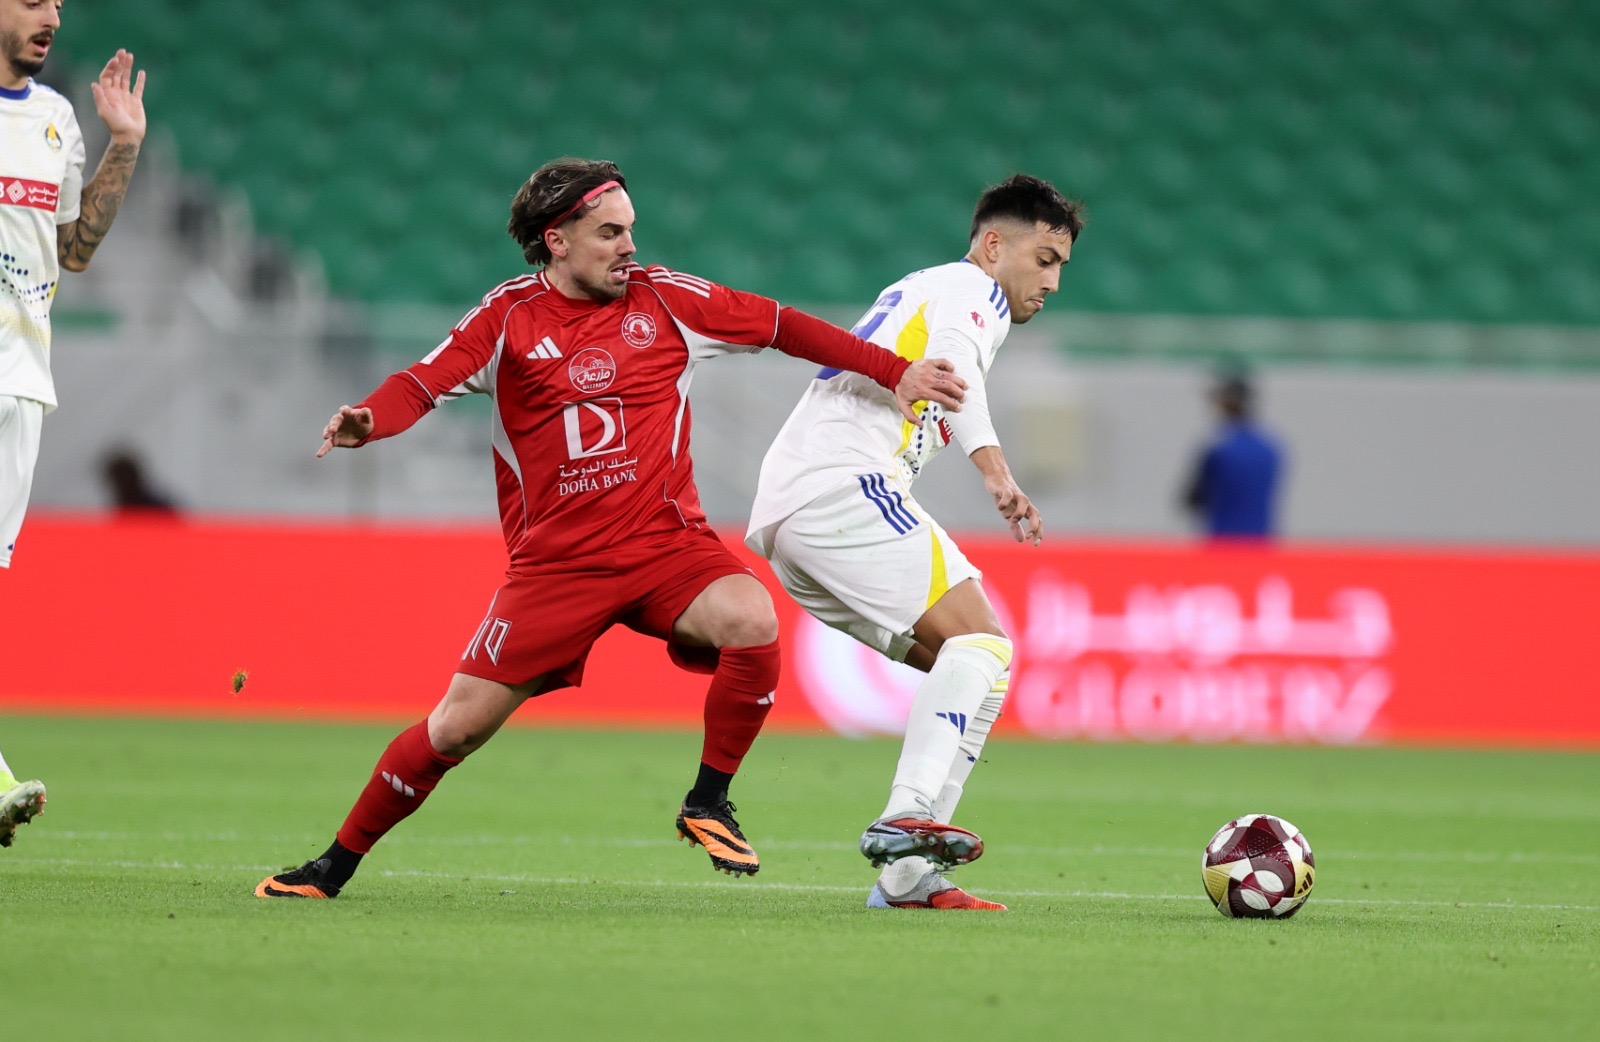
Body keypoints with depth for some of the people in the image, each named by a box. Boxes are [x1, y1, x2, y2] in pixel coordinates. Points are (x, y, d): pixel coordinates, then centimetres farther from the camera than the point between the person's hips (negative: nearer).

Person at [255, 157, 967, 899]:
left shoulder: (663, 299, 2)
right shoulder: (509, 317, -1)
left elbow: (782, 327, 7)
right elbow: (422, 385, -10)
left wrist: (894, 372, 5)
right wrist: (366, 421, -33)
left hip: (667, 543, 1)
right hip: (556, 561, -1)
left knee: (752, 621, -29)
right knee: (458, 726, -5)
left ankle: (707, 804, -9)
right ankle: (337, 864, 15)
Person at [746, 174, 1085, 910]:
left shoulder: (914, 290, 32)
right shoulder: (971, 289, 3)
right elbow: (950, 356, -18)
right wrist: (993, 465, -32)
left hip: (786, 514, 9)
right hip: (842, 489, -9)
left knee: (964, 667, 8)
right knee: (982, 645, -16)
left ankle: (905, 876, -2)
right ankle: (908, 816, -35)